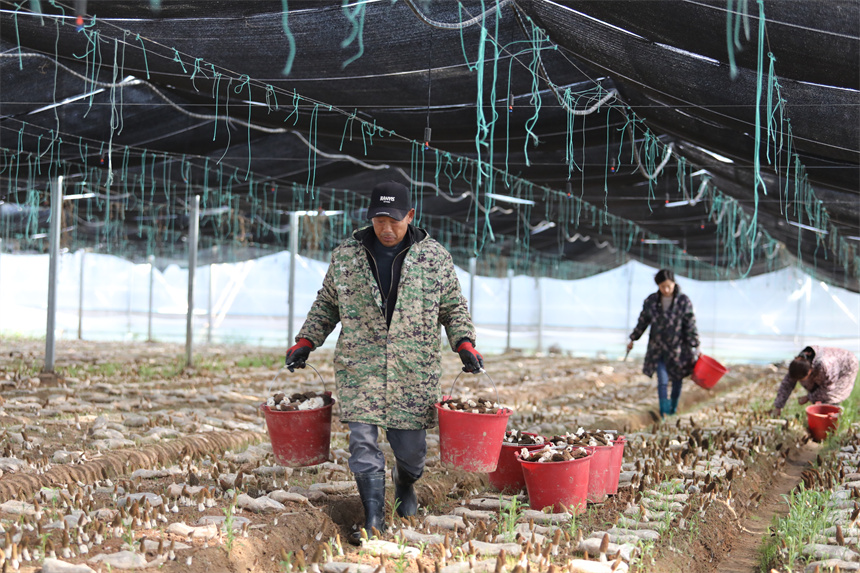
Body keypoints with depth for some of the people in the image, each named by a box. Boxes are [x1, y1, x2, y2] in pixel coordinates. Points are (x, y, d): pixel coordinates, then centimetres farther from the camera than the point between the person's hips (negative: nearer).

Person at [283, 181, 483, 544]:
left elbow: (453, 308, 9)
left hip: (414, 371, 0)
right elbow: (326, 305, 15)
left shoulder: (436, 258, 3)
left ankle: (405, 484, 39)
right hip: (359, 368, 1)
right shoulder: (345, 256, 5)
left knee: (410, 445, 5)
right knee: (363, 441, -6)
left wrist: (464, 344, -5)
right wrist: (305, 342, 6)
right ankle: (374, 518, 4)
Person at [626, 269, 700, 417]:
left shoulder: (683, 301, -11)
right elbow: (643, 321, 8)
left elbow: (691, 326, -7)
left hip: (678, 348, -1)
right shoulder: (651, 301, -4)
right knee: (662, 381, -7)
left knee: (676, 380, 13)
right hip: (658, 348, 1)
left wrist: (695, 347, -5)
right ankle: (663, 413, -4)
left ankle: (673, 408, 34)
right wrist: (633, 340, 14)